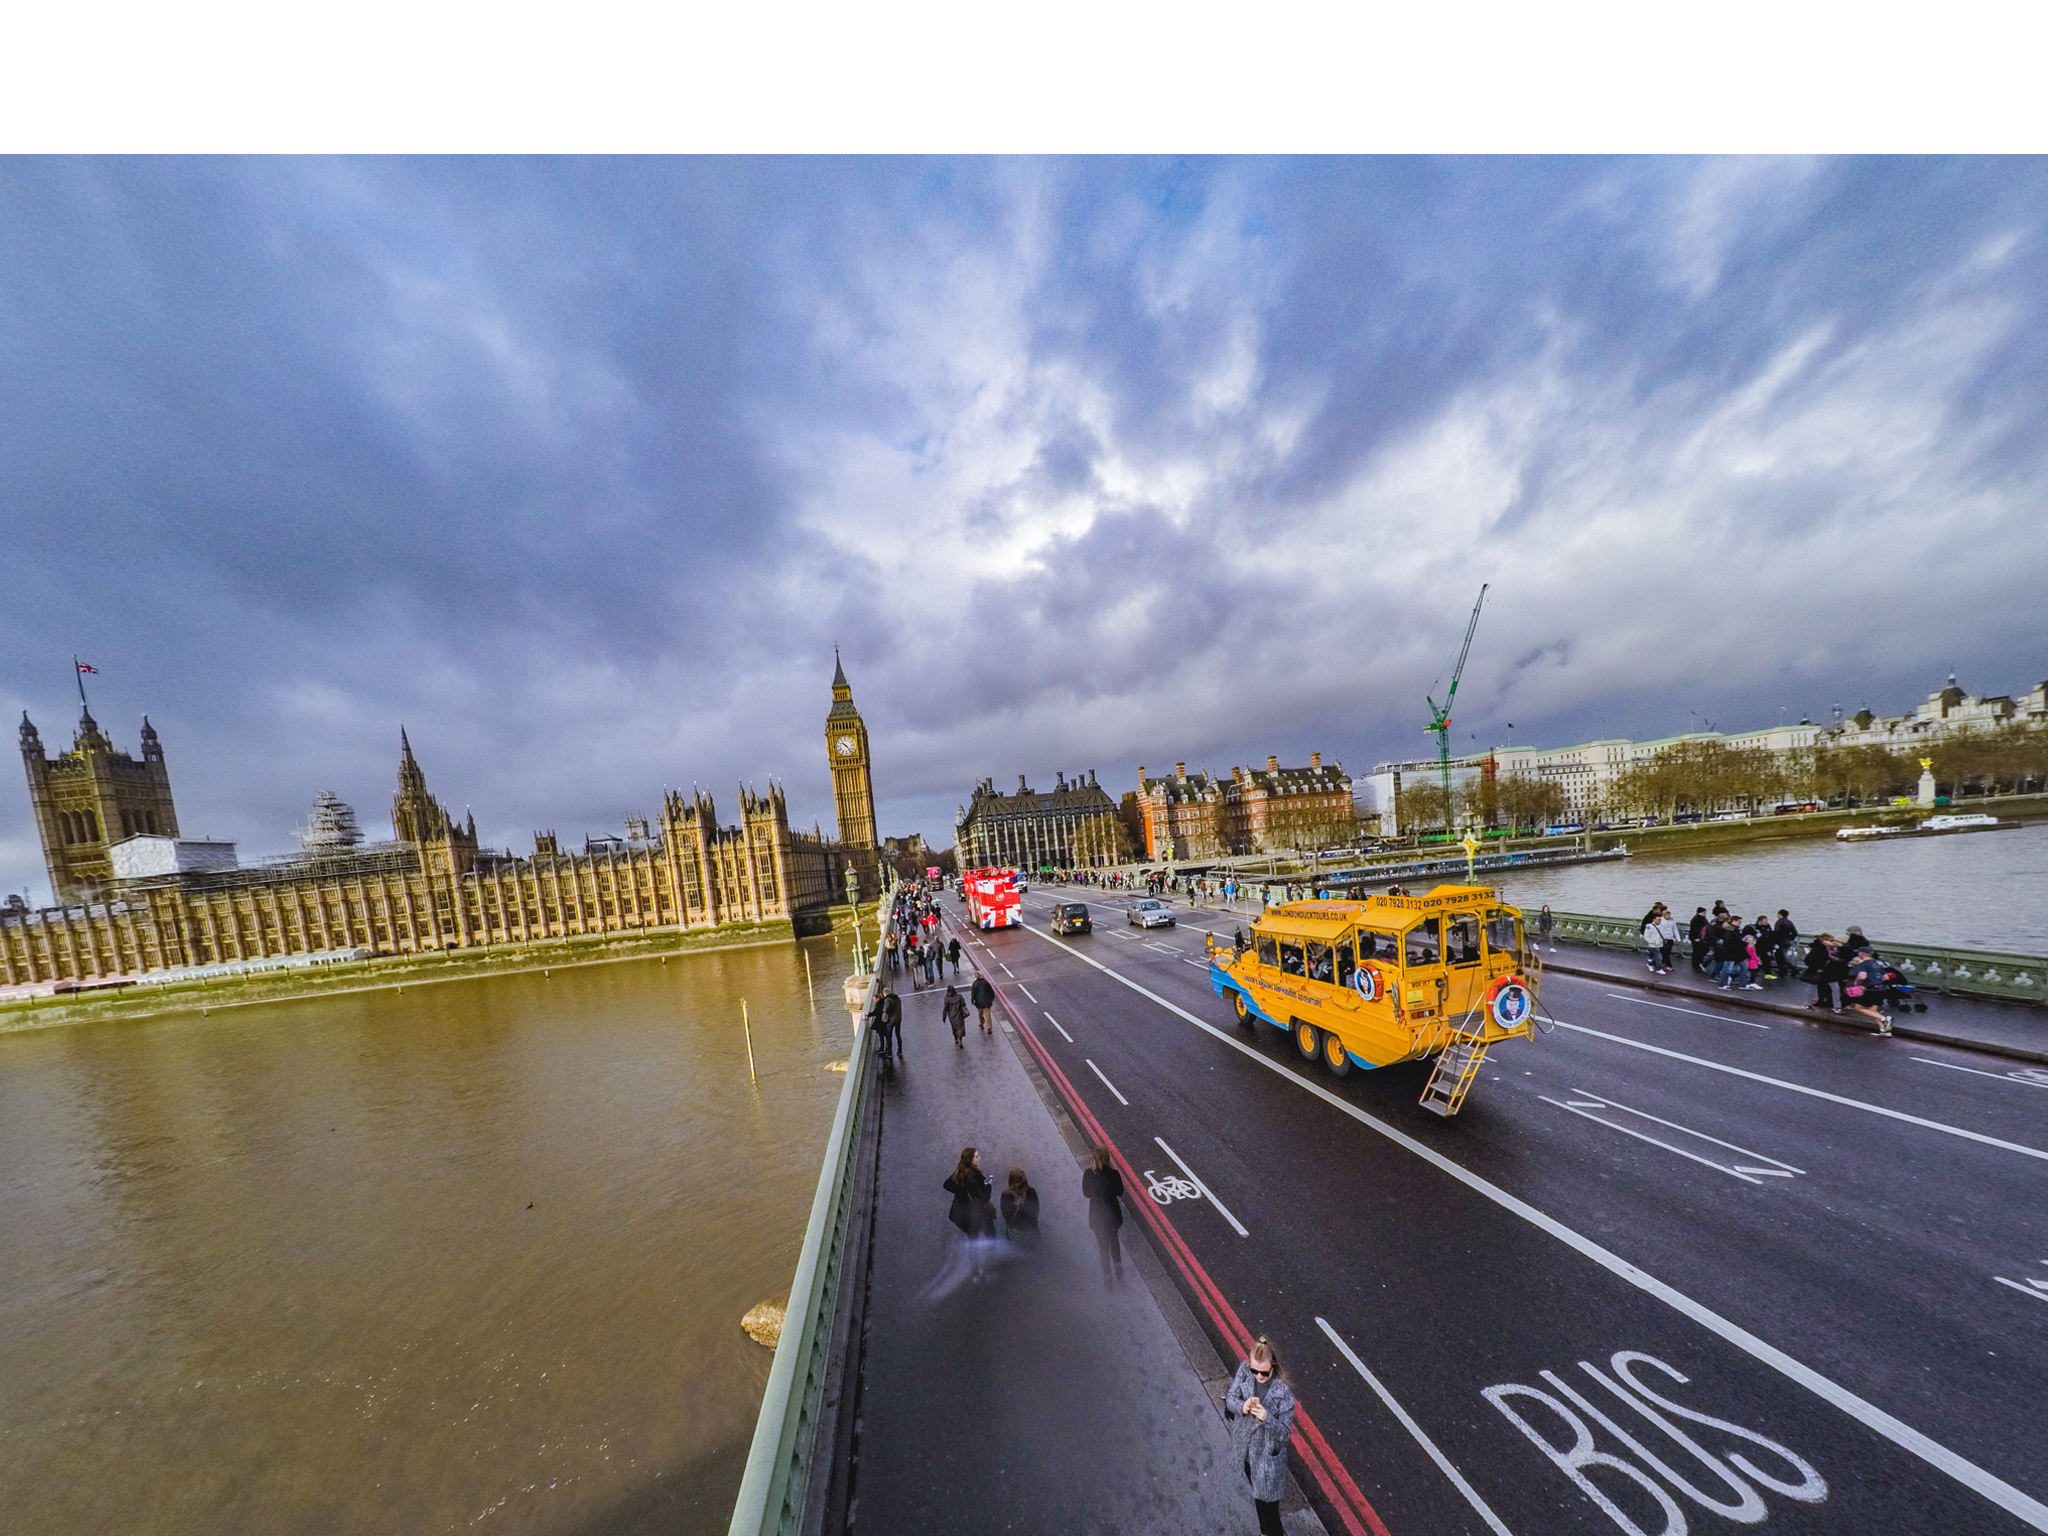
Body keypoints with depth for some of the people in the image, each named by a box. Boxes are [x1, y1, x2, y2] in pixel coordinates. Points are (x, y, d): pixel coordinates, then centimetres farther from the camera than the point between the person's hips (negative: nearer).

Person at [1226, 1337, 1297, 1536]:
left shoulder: (1283, 1391, -29)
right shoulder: (1244, 1369, -19)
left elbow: (1284, 1431, -21)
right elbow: (1230, 1397, -11)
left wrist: (1267, 1418, -41)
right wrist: (1242, 1407, -32)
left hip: (1268, 1454, -5)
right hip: (1245, 1448, 5)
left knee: (1266, 1501, 9)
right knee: (1256, 1492, 28)